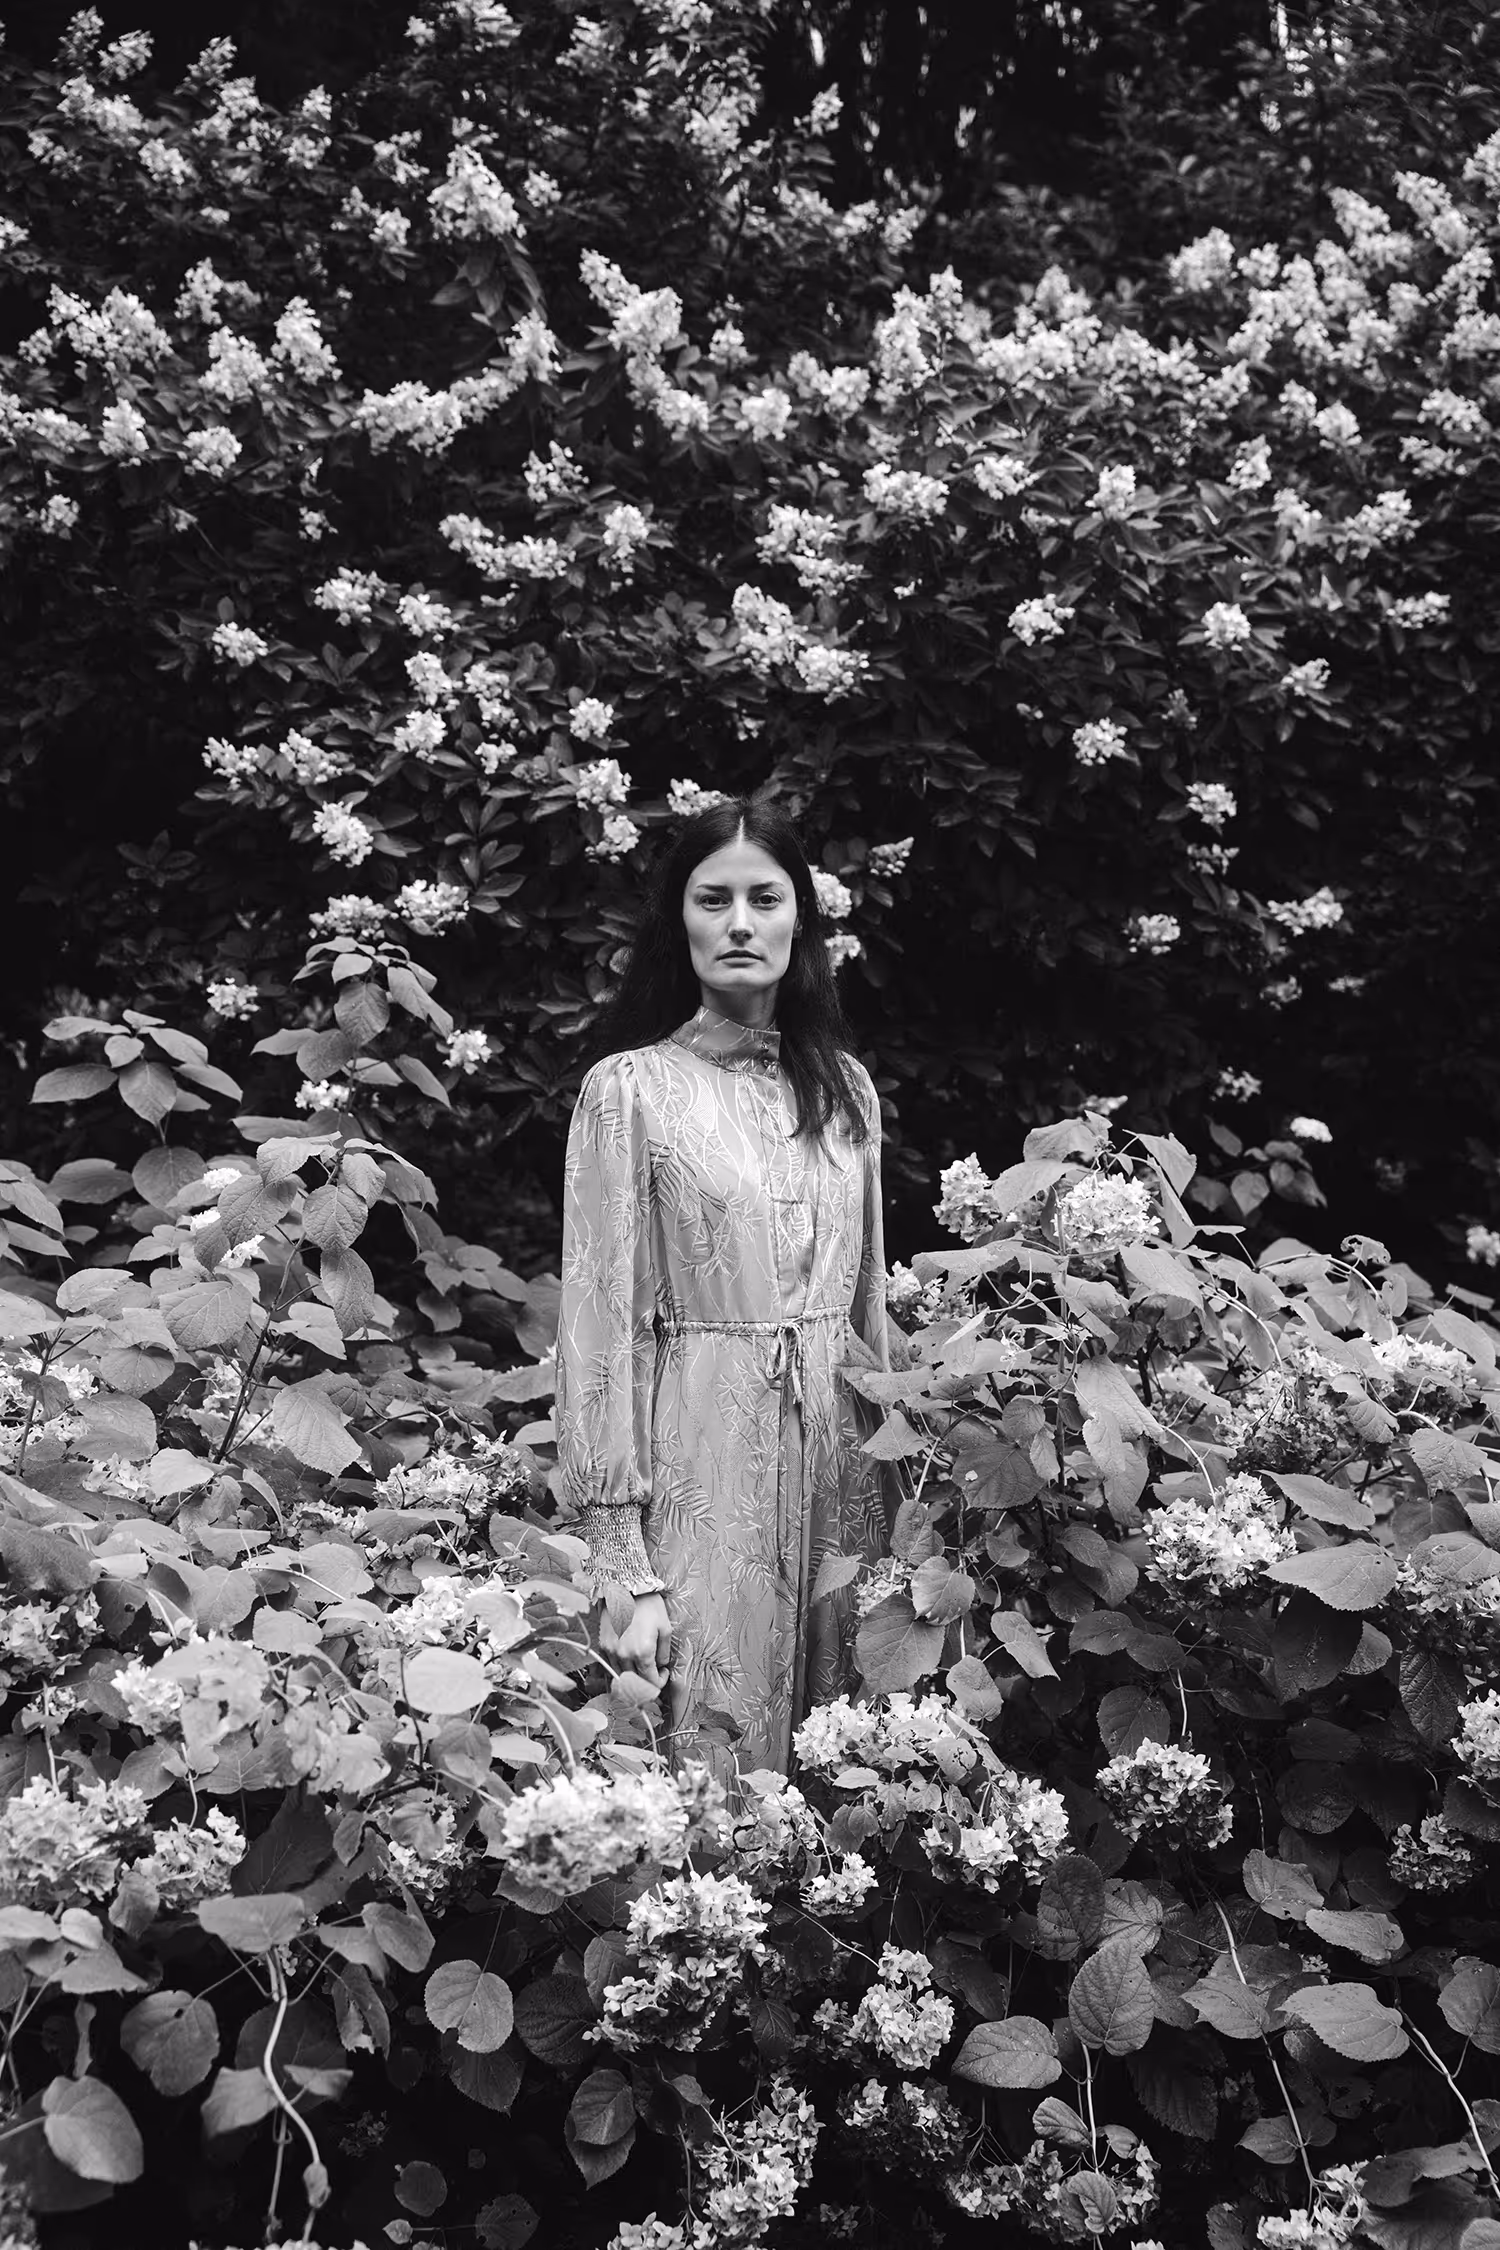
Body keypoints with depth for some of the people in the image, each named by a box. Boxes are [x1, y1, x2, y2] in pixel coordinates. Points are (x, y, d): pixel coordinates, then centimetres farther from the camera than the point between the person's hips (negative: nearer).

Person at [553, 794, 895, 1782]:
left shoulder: (845, 1088, 9)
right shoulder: (631, 1090, -4)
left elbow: (868, 1296, 14)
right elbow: (601, 1324, -7)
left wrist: (890, 1505, 9)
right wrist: (625, 1569, -13)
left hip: (835, 1452, 4)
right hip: (695, 1471, -4)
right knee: (709, 1770, 0)